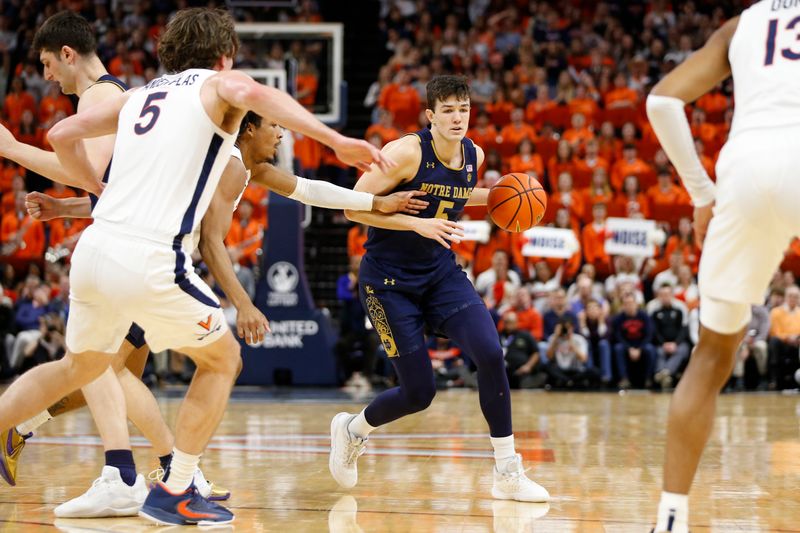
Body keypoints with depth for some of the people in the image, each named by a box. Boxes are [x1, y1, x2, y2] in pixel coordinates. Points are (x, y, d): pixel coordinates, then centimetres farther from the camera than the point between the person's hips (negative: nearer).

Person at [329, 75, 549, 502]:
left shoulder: (473, 155, 1)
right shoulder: (406, 152, -19)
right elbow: (353, 207, -20)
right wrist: (417, 224, -27)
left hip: (441, 272, 5)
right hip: (389, 280, -5)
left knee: (490, 354, -18)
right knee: (419, 393, -5)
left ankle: (508, 473, -8)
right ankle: (351, 429, 29)